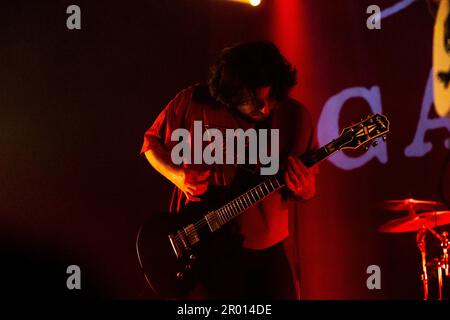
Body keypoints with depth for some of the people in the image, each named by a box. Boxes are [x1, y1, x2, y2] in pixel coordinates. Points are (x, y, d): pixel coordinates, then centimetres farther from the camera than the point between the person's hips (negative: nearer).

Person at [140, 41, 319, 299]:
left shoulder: (295, 116, -5)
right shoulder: (194, 102, -11)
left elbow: (309, 188, 4)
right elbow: (152, 142, 3)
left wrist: (303, 190, -20)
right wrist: (177, 175, -15)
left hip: (268, 249, 3)